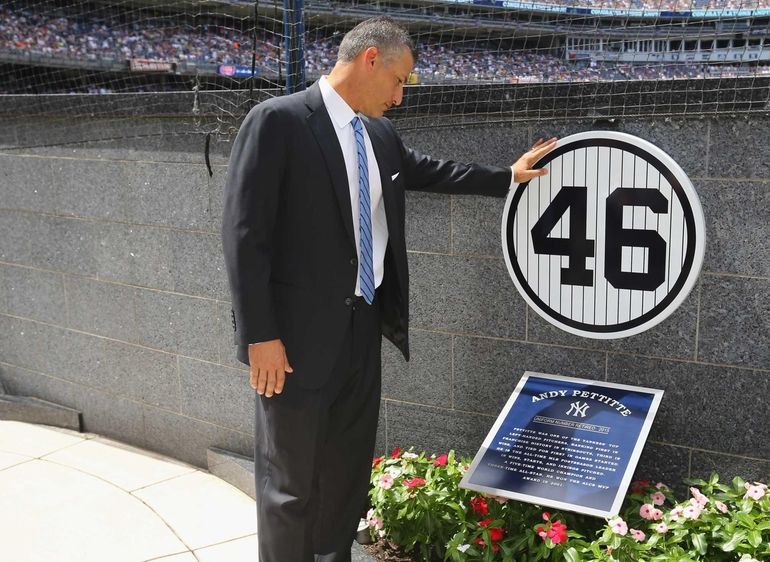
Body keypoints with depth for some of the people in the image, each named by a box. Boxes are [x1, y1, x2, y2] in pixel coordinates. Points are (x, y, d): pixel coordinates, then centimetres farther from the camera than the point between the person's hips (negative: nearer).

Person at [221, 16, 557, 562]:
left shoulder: (381, 134, 10)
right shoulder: (278, 120, -13)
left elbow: (426, 170, 29)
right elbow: (244, 232, -15)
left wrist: (508, 176, 31)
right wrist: (260, 335, -18)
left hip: (363, 325, 7)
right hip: (299, 332, -7)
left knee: (350, 467, 17)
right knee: (291, 479, 4)